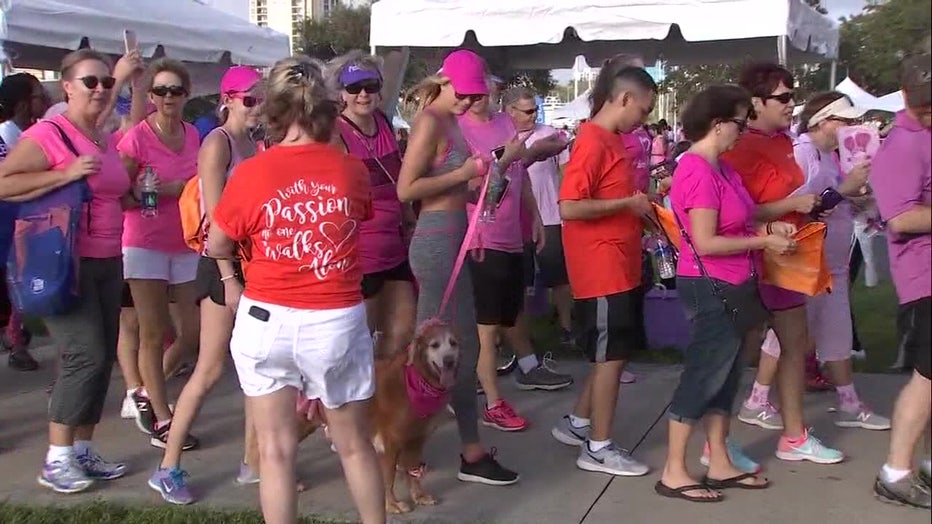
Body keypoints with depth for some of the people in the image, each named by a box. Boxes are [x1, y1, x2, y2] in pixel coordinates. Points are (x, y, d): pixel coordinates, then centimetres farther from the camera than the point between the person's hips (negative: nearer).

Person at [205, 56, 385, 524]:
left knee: (276, 449, 10)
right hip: (338, 322, 1)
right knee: (355, 444, 17)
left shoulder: (250, 173, -9)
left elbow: (217, 248, 2)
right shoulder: (352, 170, -4)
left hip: (267, 321, -1)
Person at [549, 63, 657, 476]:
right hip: (602, 269, -10)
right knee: (612, 355, 0)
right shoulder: (592, 143, -17)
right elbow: (569, 207, -25)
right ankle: (599, 448, 12)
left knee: (613, 353, 17)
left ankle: (577, 423, 30)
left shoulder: (613, 141, 12)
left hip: (620, 267, 10)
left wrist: (640, 199, 9)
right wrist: (629, 203, -18)